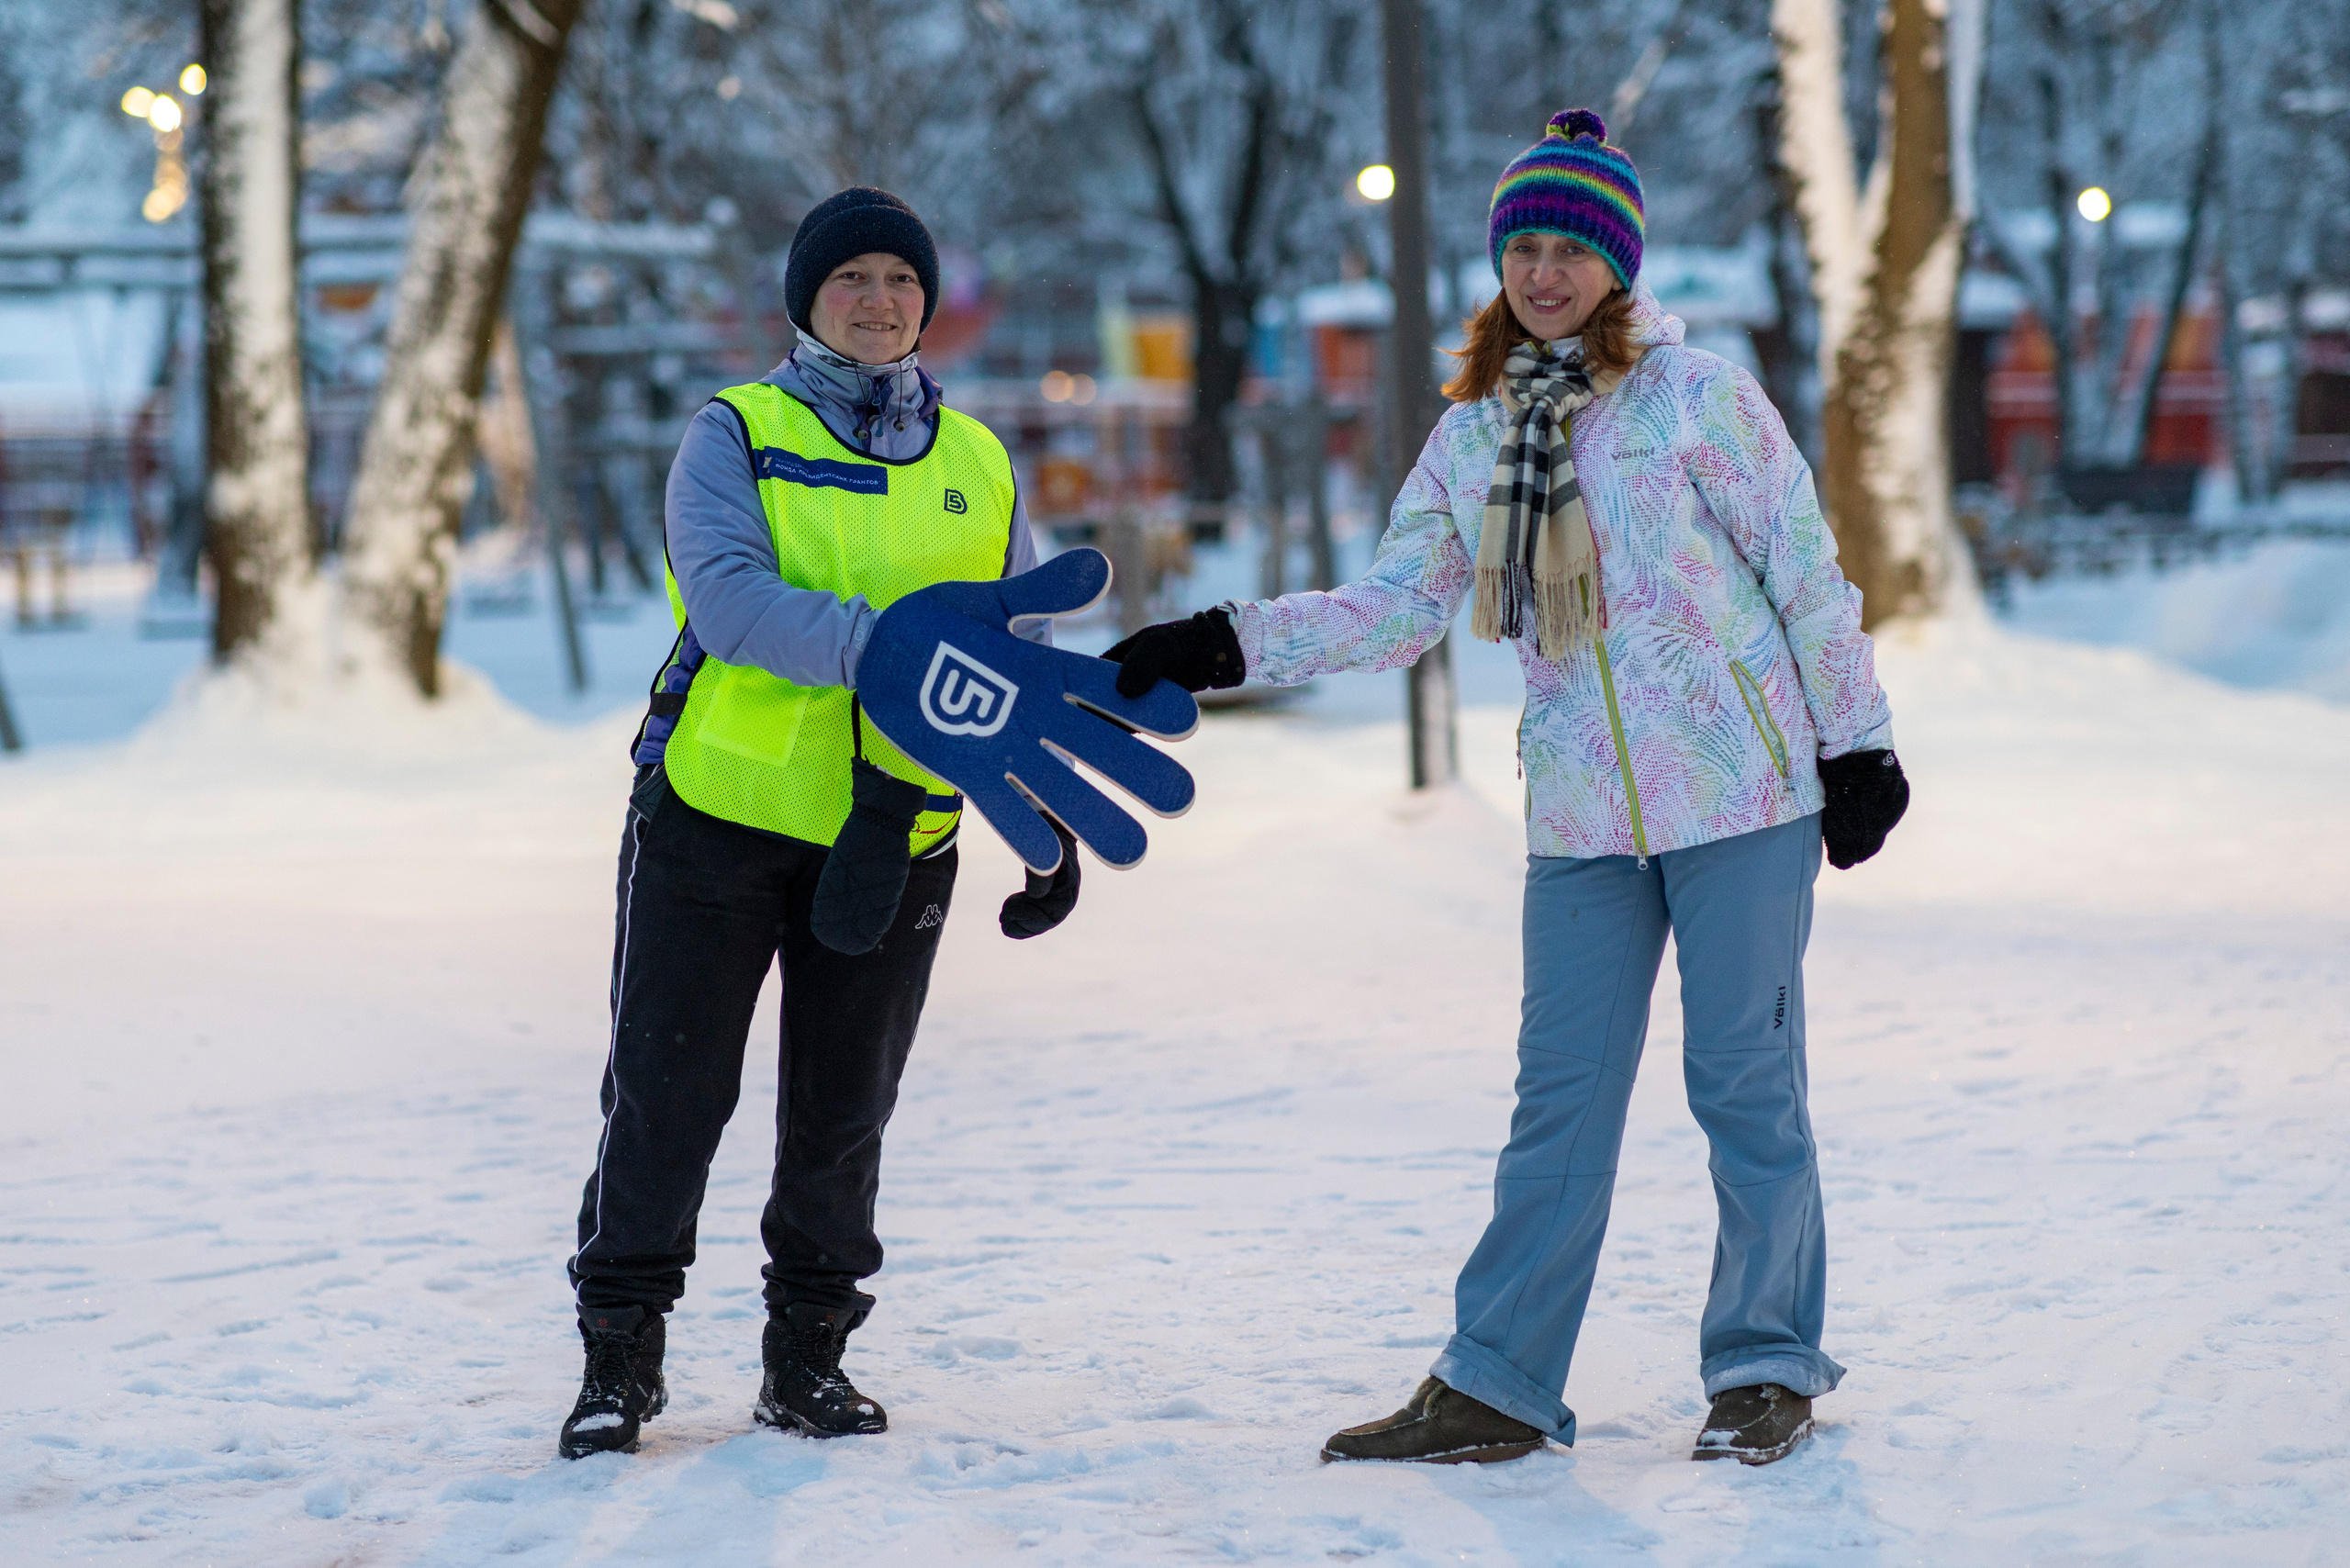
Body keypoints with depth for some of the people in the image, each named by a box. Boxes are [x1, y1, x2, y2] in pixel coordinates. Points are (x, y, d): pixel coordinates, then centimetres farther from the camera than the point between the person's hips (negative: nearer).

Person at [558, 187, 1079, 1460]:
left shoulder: (978, 467, 11)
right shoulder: (737, 434, -1)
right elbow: (729, 598, -18)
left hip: (893, 836, 3)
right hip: (717, 815, -3)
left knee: (843, 1112, 8)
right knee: (668, 1091, -1)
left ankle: (810, 1353, 21)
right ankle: (620, 1355, 10)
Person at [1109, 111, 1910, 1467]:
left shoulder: (1697, 392, -3)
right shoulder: (1472, 435, 10)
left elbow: (1808, 578, 0)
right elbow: (1393, 610, 10)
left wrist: (1856, 746, 0)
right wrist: (1221, 647, 0)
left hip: (1742, 795, -4)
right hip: (1581, 819, 4)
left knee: (1745, 1082, 1)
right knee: (1561, 1095, 4)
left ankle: (1769, 1368, 14)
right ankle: (1495, 1387, 7)